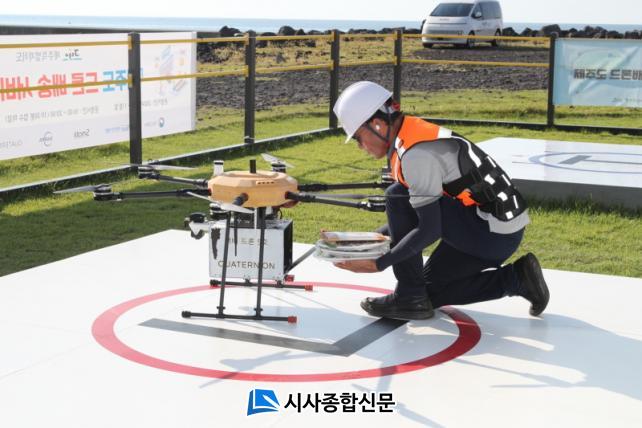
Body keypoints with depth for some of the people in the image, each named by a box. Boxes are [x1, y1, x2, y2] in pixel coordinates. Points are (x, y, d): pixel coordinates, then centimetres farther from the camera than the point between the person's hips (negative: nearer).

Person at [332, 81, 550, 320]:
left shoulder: (416, 153, -21)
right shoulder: (412, 137, 10)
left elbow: (430, 230, -23)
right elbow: (411, 215, 18)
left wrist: (379, 263, -18)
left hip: (494, 234, -10)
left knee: (397, 197, -12)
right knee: (431, 289, 18)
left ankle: (410, 297, -5)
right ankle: (516, 278, 14)